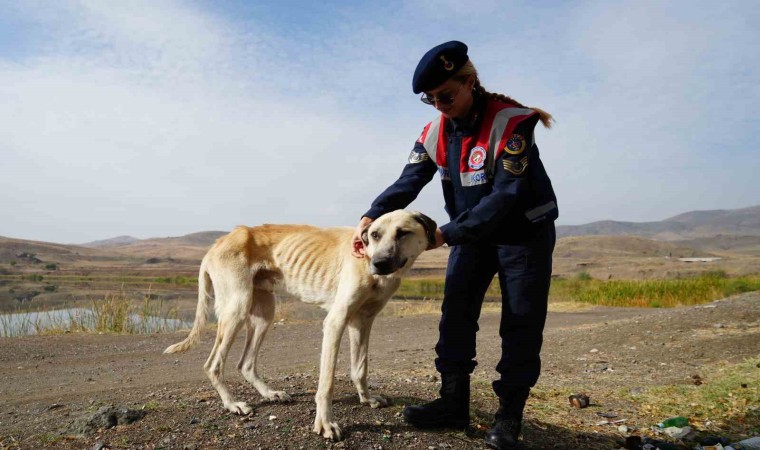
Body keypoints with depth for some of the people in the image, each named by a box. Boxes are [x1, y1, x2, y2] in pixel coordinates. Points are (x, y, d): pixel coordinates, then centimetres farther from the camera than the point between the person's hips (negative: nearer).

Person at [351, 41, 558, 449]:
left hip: (525, 233, -5)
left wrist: (446, 233, -31)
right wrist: (371, 217, -28)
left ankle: (509, 413, 12)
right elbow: (408, 182, -11)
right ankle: (454, 402, 10)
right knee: (455, 313, 0)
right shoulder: (435, 132, -5)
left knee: (520, 324, 0)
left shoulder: (511, 122, -24)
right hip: (472, 234, 5)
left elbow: (506, 195, -30)